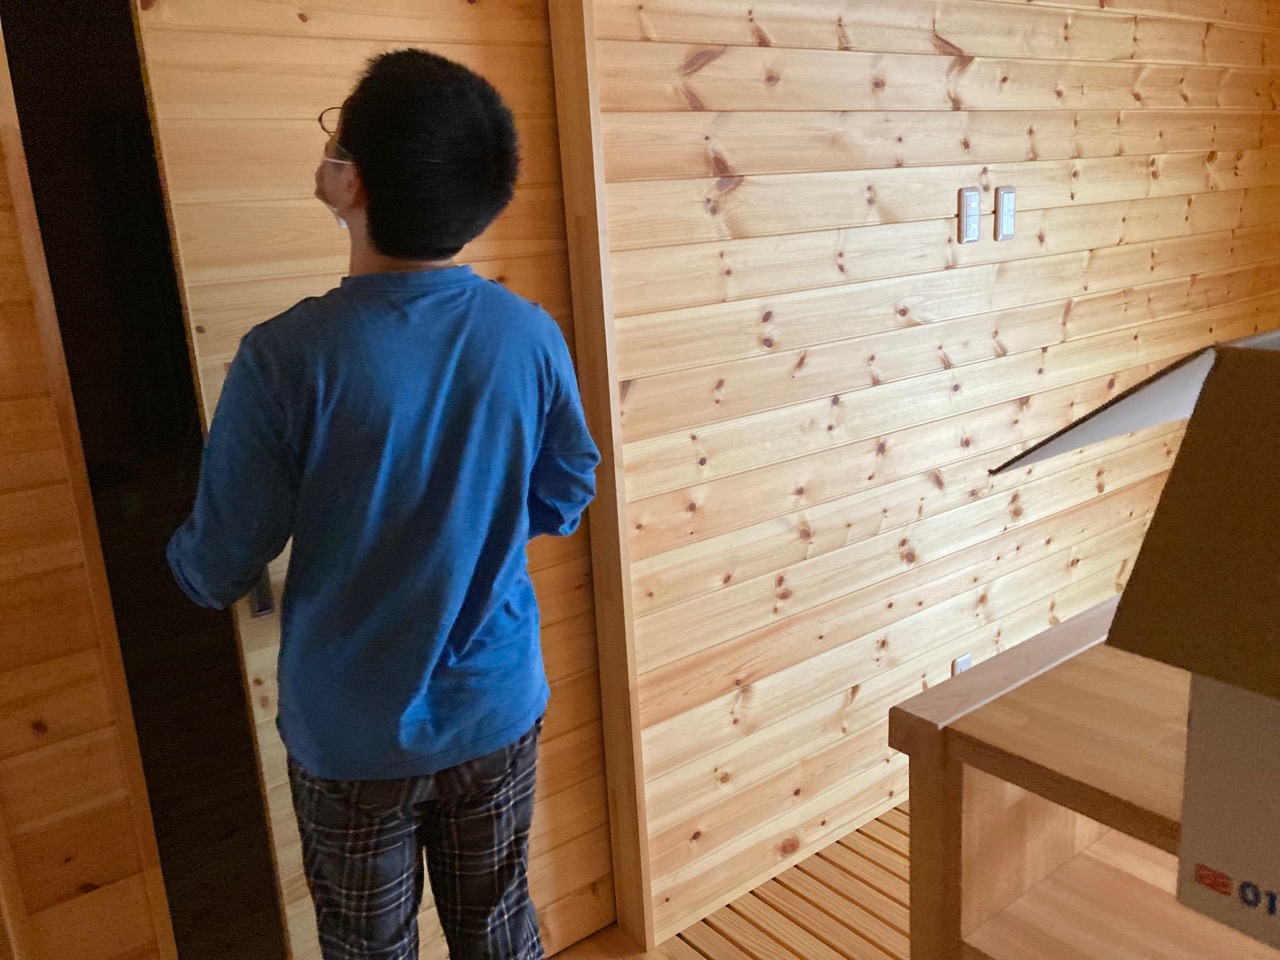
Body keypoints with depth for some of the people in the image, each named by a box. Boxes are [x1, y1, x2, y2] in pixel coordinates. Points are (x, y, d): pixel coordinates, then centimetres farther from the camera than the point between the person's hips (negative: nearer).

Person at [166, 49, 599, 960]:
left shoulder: (286, 358, -23)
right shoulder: (530, 337, -14)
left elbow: (217, 572, -13)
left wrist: (184, 554, 10)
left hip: (353, 738, -2)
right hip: (498, 713, 3)